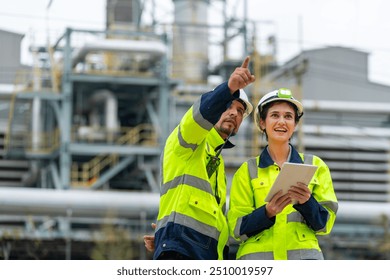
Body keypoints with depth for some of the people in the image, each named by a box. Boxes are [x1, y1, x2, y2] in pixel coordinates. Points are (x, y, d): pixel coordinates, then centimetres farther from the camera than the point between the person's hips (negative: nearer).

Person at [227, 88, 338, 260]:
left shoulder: (315, 166, 15)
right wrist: (267, 212, -13)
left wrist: (306, 202, -11)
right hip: (257, 255, 0)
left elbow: (325, 223, 9)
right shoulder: (247, 171, 13)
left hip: (303, 255, 0)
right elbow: (237, 228, 6)